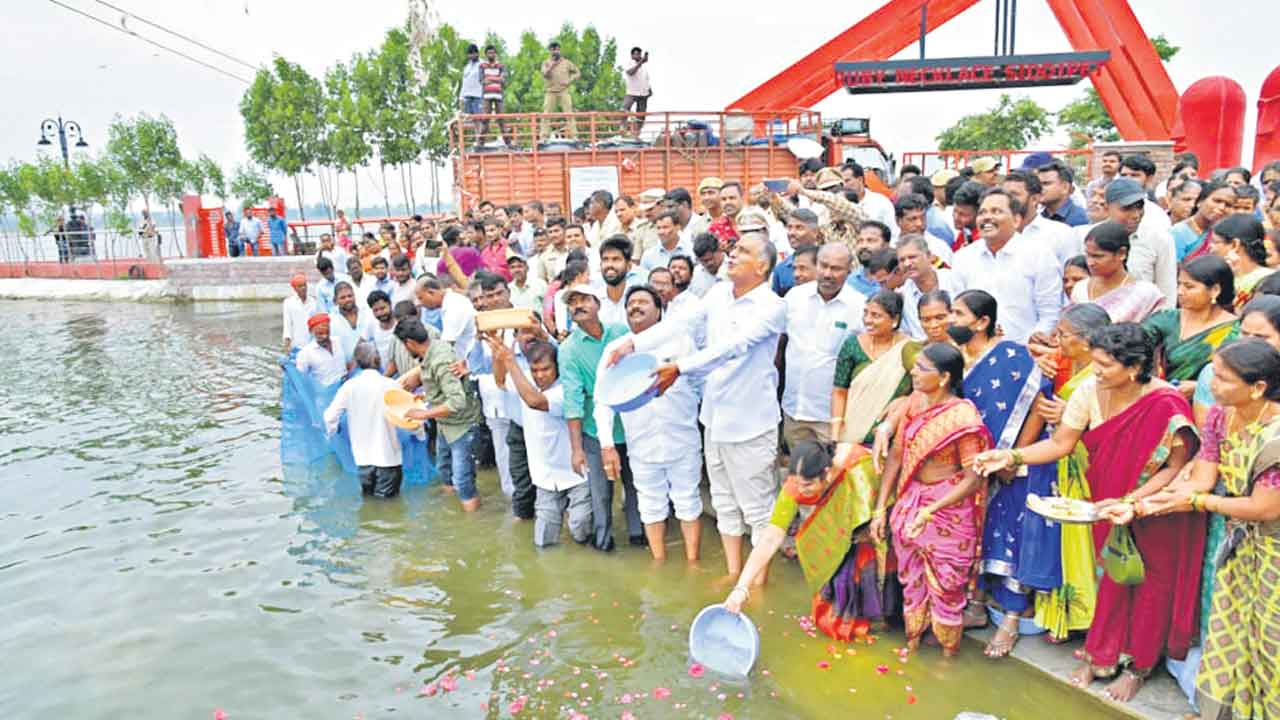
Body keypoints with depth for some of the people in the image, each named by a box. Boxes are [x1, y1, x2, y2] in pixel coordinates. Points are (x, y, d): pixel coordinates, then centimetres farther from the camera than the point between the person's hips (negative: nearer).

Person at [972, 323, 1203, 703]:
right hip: (1108, 503, 4)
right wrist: (1011, 456, -23)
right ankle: (1102, 656, 33)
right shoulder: (1091, 390, -15)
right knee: (1110, 575, 16)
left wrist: (1132, 501, -30)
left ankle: (1138, 666, 32)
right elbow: (1061, 444, -11)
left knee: (1151, 582, 13)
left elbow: (1176, 468, -21)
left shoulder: (1165, 405, -28)